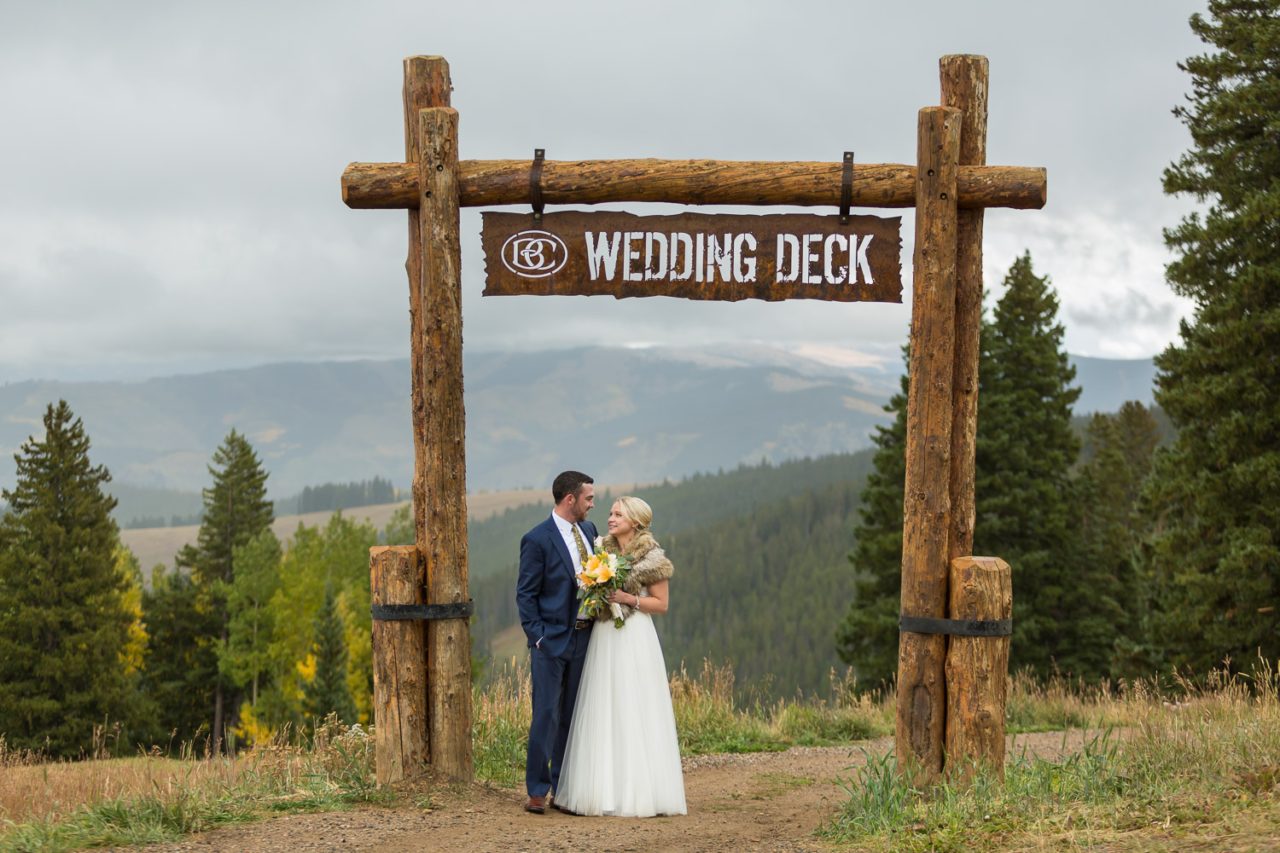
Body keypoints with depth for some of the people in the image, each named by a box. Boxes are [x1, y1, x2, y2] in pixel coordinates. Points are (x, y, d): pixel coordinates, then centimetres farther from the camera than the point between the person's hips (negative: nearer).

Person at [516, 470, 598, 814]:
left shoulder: (588, 530, 10)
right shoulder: (537, 540, -10)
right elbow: (525, 595, -8)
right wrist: (538, 637, -13)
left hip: (584, 639, 7)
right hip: (551, 642, -6)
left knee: (572, 716, 12)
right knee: (546, 716, -5)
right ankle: (537, 790, 2)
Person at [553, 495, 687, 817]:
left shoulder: (652, 557, -4)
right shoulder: (603, 550, 12)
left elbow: (661, 603, -3)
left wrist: (628, 599, -14)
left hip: (635, 640, -6)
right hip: (603, 638, 6)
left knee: (634, 714, -4)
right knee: (603, 714, 4)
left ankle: (639, 792, 3)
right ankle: (606, 789, 10)